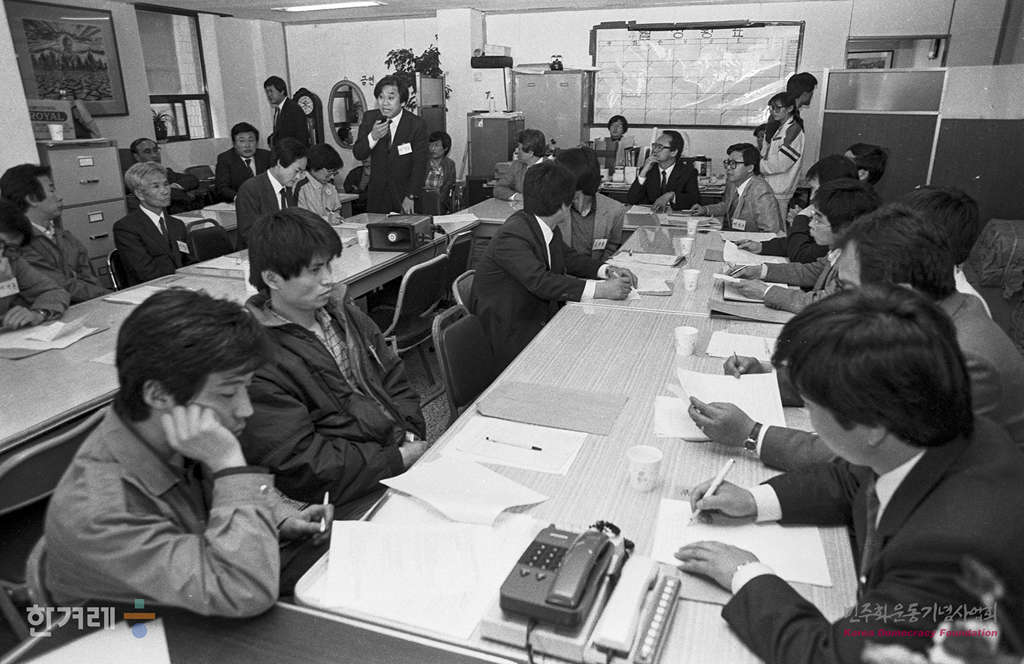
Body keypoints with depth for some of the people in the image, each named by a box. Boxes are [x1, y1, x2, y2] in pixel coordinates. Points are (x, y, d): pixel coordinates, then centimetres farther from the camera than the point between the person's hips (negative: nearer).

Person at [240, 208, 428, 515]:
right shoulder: (257, 362, -14)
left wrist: (413, 436, -2)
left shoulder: (343, 312, 11)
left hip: (405, 453, 8)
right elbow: (299, 464, -17)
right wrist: (398, 460, -15)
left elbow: (395, 381, 16)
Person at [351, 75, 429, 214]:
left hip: (403, 192, -2)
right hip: (377, 194, 3)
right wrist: (373, 137, -22)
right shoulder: (369, 118, 0)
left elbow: (419, 164, -11)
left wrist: (410, 197, -17)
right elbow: (358, 155, -2)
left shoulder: (417, 124, -11)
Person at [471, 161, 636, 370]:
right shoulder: (512, 236, -24)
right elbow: (540, 282, -33)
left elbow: (568, 257, 17)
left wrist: (607, 271, 0)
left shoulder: (547, 227, 3)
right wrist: (599, 289, -35)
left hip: (541, 317, 8)